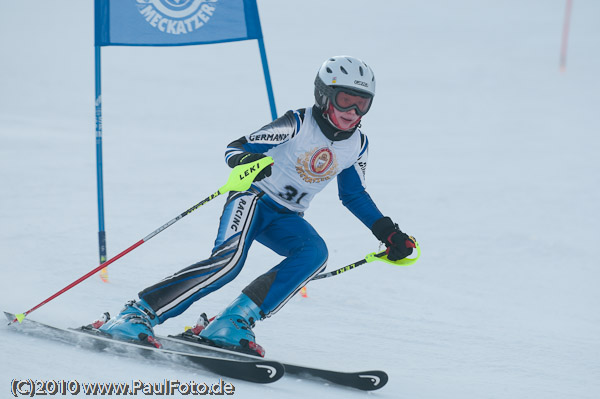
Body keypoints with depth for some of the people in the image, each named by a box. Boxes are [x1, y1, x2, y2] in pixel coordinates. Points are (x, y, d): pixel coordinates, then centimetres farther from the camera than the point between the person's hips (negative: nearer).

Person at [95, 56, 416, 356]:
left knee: (315, 253, -27)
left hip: (286, 219, 6)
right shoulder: (297, 124, -15)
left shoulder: (357, 146, 3)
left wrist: (388, 232, 13)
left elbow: (354, 195, 20)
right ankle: (138, 312, -29)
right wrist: (246, 161, -39)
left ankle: (233, 323, -29)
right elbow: (234, 148, -16)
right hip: (254, 199, -6)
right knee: (229, 259, -32)